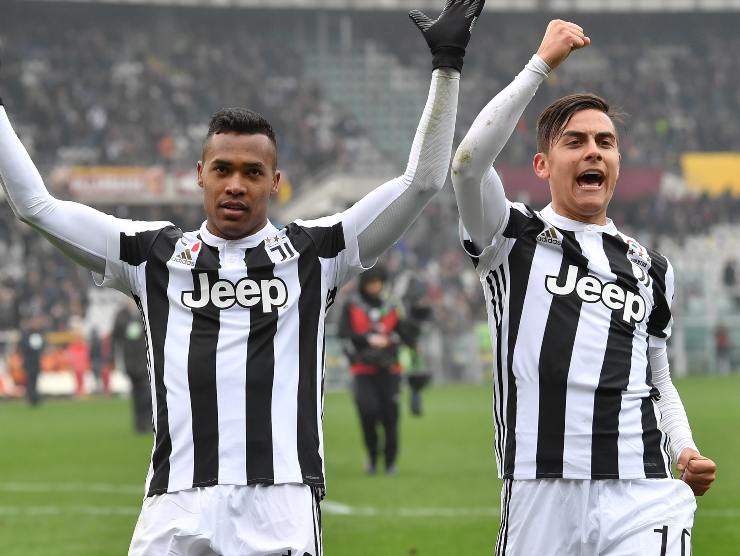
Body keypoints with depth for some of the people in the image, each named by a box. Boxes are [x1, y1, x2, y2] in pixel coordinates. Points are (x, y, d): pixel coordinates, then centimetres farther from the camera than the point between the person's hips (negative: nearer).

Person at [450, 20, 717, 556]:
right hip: (540, 494, -2)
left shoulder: (650, 267, 22)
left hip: (641, 498, 2)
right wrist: (542, 64, -8)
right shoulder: (513, 236, 9)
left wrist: (685, 451, 8)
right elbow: (469, 163, -11)